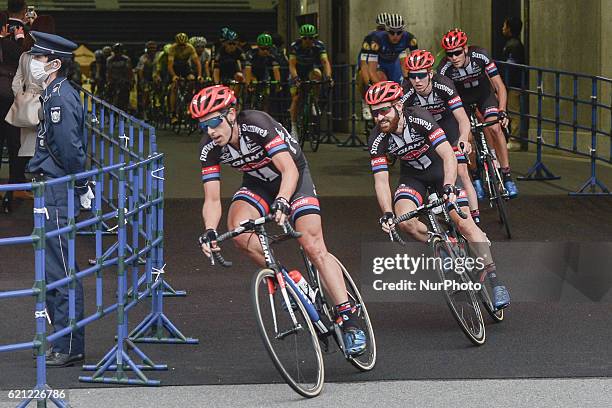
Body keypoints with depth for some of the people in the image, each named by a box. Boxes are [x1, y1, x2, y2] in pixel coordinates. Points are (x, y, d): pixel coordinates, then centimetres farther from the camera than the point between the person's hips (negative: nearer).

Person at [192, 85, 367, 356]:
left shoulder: (257, 125, -33)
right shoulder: (209, 148, -19)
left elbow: (289, 170, -38)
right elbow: (212, 200, -18)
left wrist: (282, 202, -56)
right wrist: (209, 232, -37)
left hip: (294, 177, -4)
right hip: (258, 183, 4)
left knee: (314, 247, -16)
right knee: (237, 228, -27)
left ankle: (349, 321, -12)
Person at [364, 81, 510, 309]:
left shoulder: (419, 119, -31)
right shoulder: (377, 140, -22)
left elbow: (448, 155, -36)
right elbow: (381, 180, -21)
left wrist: (448, 188, -50)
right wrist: (387, 214, -36)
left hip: (440, 168, -3)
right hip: (412, 175, 3)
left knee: (464, 222, -15)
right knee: (405, 221, -24)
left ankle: (494, 281, -9)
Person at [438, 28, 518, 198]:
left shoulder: (480, 56, -31)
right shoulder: (444, 69, -31)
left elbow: (499, 86, -28)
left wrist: (502, 111, -40)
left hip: (483, 93, -1)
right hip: (461, 98, 1)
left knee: (495, 127, -22)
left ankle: (506, 175, -14)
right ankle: (475, 178, 5)